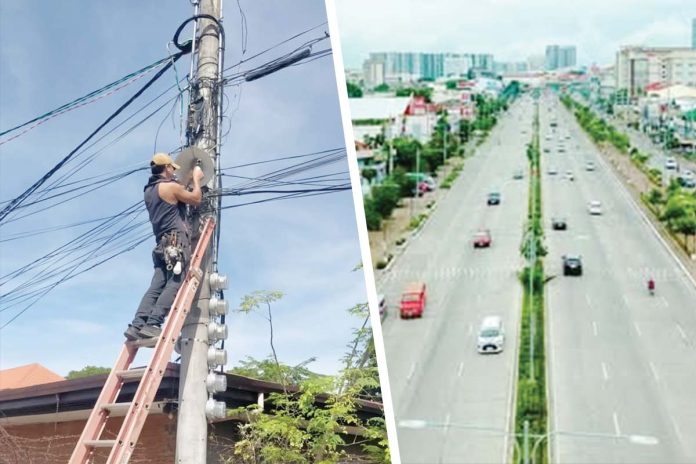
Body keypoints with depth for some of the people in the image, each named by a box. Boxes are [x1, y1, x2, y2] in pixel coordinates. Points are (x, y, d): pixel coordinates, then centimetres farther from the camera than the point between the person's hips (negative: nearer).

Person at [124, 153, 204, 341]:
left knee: (156, 287, 1)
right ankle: (152, 324, -27)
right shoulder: (171, 186, -4)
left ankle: (137, 324, -12)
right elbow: (196, 199, 5)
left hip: (163, 244, 8)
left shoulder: (149, 191, 21)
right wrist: (196, 179, 19)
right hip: (177, 240, -8)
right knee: (174, 284, -15)